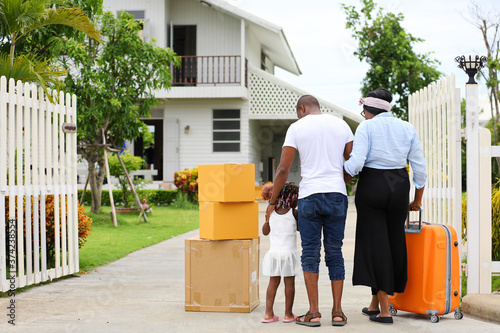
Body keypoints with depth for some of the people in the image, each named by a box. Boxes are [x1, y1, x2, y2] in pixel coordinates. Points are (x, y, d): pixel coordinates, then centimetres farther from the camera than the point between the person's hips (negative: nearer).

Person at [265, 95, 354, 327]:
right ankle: (337, 312, 6)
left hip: (309, 195, -2)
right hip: (337, 195, 3)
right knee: (335, 254, 8)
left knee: (310, 254, 4)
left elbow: (283, 169, -2)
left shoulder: (297, 127, 2)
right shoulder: (341, 125, 10)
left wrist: (272, 202, 5)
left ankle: (313, 312, 0)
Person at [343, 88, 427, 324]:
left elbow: (356, 162, -16)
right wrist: (417, 199, 17)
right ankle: (375, 304, 23)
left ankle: (384, 310, -2)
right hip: (399, 188, 4)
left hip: (371, 186, -4)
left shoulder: (366, 127, -5)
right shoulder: (407, 129, 8)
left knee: (375, 243, 1)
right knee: (394, 241, 14)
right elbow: (419, 167, 8)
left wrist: (346, 173, 5)